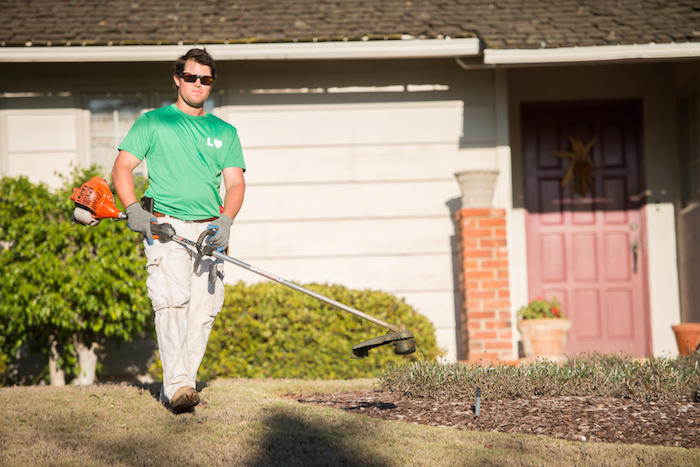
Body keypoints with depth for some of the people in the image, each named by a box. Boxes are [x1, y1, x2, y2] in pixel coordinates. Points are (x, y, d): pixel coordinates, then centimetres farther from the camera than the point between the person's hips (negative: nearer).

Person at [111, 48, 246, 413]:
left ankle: (183, 382, 6)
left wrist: (225, 220, -9)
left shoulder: (225, 132, 18)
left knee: (203, 310, -3)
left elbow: (235, 182, 10)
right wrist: (133, 209, -13)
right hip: (165, 225, -3)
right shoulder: (152, 122, 11)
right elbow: (122, 167, 4)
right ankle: (177, 385, -28)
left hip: (208, 231, 4)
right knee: (172, 301, -20)